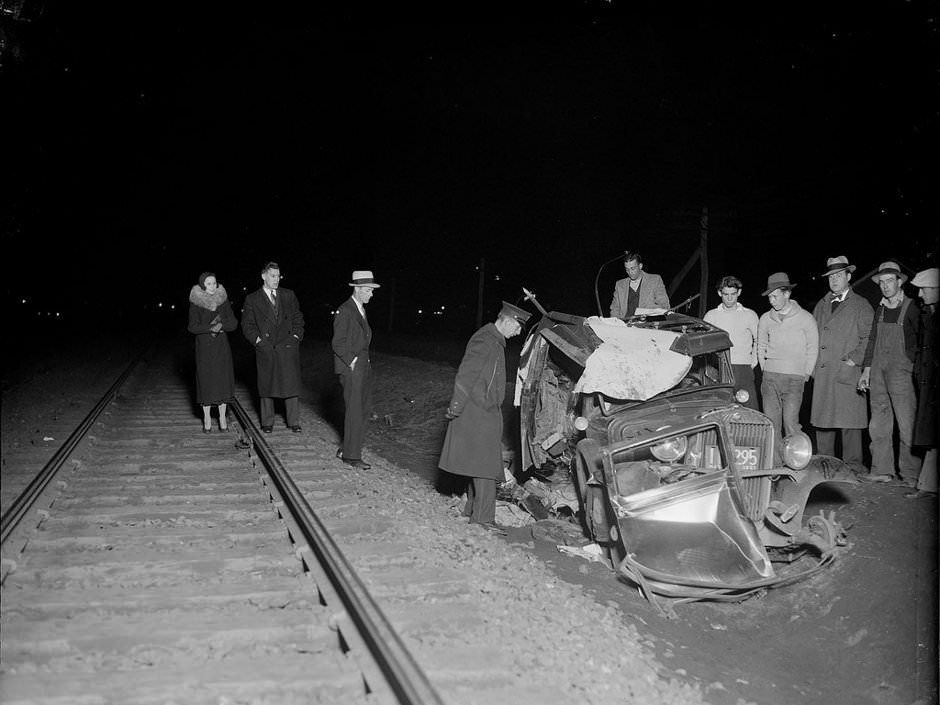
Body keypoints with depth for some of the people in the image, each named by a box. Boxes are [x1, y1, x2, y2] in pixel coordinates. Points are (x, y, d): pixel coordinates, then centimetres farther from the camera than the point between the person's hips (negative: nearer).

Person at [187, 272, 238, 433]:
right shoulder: (195, 303, -3)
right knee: (205, 379, -1)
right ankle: (207, 418, 9)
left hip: (221, 346, 2)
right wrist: (210, 328, -20)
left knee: (223, 379, 0)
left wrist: (221, 324, -16)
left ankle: (222, 416, 10)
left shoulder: (223, 300, 4)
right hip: (204, 346, -2)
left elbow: (234, 323, 1)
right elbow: (192, 327, -9)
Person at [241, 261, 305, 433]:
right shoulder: (252, 299, 5)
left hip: (288, 347, 1)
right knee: (266, 386, 5)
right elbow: (247, 325, 5)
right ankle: (267, 422, 16)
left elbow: (298, 318, 15)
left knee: (292, 385, -1)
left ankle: (294, 422, 7)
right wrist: (259, 340, -6)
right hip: (265, 348, -1)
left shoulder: (289, 295, 12)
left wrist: (296, 337, 2)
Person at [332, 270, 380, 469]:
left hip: (363, 365, 9)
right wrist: (352, 362, -15)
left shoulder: (361, 310, 14)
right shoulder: (345, 311, -13)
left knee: (365, 407, 11)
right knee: (354, 411, -6)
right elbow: (338, 344, -15)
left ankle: (346, 449, 20)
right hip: (350, 367, -9)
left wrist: (364, 361, 13)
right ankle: (351, 455, 2)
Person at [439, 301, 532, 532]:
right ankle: (484, 516, -5)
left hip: (488, 412, 10)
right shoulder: (484, 340, -16)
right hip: (477, 412, -10)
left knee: (481, 464, 14)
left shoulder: (496, 341, 16)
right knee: (485, 463, -8)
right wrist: (456, 407, -20)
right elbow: (465, 374, -19)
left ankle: (473, 510, 22)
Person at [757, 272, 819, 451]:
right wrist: (765, 371, 11)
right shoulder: (765, 319, 9)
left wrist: (806, 375, 2)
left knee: (790, 421, -13)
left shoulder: (805, 318, 0)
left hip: (794, 378, -3)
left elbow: (812, 349, 5)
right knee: (771, 422, 1)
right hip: (770, 377, 4)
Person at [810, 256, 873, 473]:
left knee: (850, 421, -5)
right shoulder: (821, 306, 19)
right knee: (822, 420, 4)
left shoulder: (861, 305, 4)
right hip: (822, 373, 4)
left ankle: (853, 465, 2)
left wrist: (853, 360, -10)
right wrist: (813, 363, 8)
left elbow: (868, 338, -2)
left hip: (848, 373, -4)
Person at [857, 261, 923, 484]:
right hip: (878, 374, 6)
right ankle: (882, 471, 14)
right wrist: (866, 370, 13)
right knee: (878, 426, 6)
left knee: (907, 426, -6)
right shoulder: (880, 309, 14)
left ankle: (910, 475, 0)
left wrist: (914, 366, -7)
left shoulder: (911, 309, -2)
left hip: (902, 373, -5)